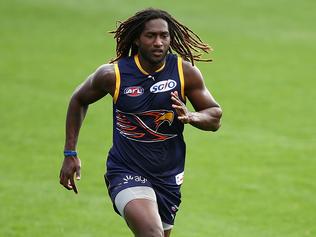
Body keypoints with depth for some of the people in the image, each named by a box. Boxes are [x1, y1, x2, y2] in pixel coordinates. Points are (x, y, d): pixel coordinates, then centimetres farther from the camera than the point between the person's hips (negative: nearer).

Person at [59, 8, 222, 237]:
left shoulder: (185, 72, -7)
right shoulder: (113, 74, -10)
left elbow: (215, 117, 2)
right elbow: (79, 100, 9)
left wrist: (191, 116, -22)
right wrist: (70, 154, 6)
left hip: (168, 176, 4)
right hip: (126, 173, -4)